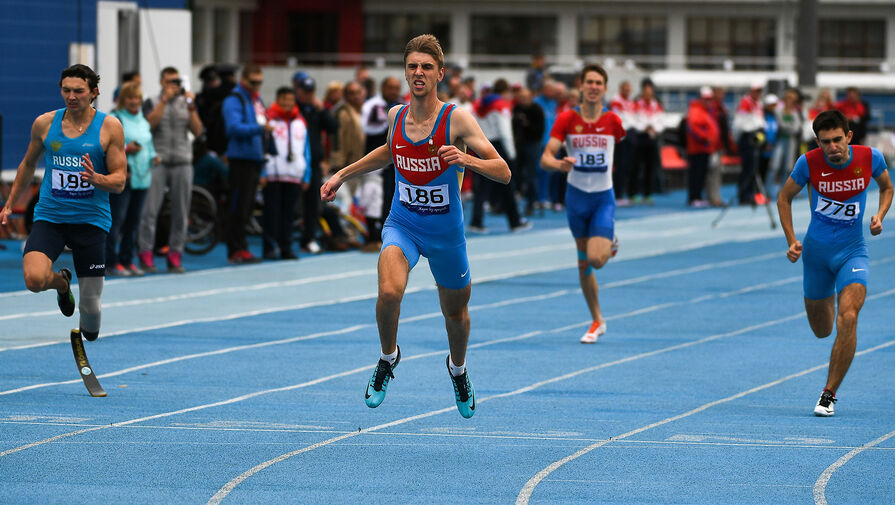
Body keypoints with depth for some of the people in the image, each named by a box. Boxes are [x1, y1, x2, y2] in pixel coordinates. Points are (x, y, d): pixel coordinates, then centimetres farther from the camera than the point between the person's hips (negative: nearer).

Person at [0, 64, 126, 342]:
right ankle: (61, 282, 15)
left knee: (90, 303, -1)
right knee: (34, 279, -24)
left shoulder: (109, 127, -4)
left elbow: (119, 180, -3)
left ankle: (87, 329, 38)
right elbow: (28, 165, 20)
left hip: (91, 219, -1)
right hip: (49, 216, 1)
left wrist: (96, 178, -24)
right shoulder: (44, 123, 3)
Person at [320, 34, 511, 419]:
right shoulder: (396, 116, -4)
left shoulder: (457, 119, -17)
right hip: (402, 225, 1)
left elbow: (503, 172, -20)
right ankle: (388, 357, 3)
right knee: (389, 292, -26)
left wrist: (466, 159, -38)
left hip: (445, 232, -1)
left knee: (455, 312, 15)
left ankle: (457, 368, 49)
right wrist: (342, 175, 19)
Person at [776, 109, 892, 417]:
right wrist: (791, 241, -5)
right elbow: (784, 198, 3)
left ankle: (829, 394, -13)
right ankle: (827, 298, 54)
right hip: (816, 250, 1)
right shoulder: (809, 163, -15)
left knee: (847, 319, -24)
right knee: (822, 331, 14)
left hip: (852, 251, -1)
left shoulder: (870, 158, -12)